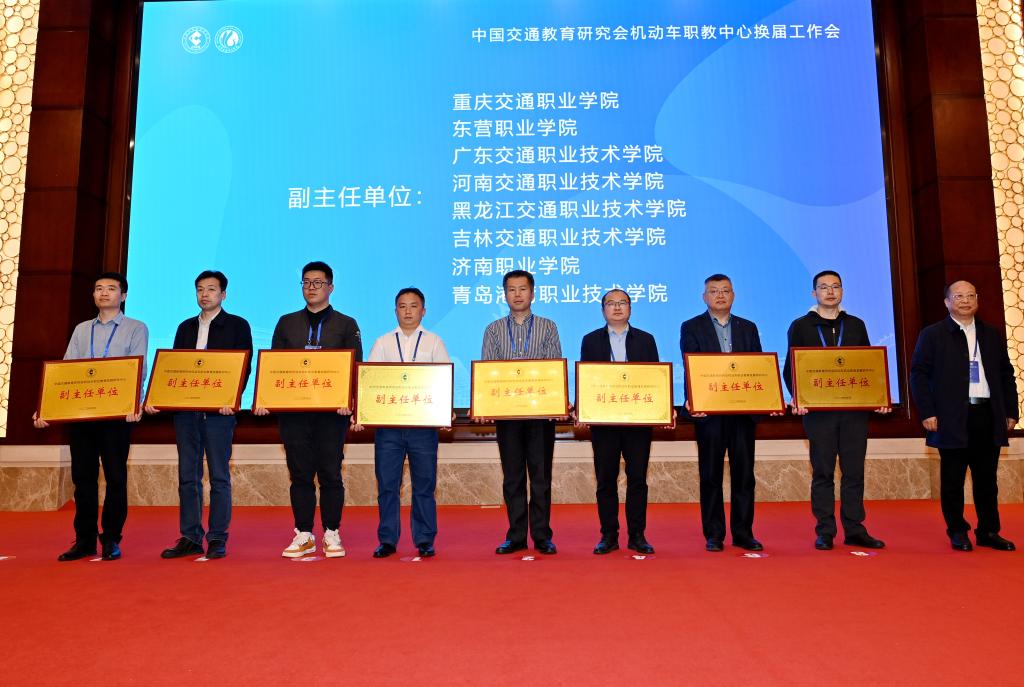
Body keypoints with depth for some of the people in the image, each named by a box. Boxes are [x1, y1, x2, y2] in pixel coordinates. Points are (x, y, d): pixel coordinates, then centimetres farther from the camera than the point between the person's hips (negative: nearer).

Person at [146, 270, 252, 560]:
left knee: (219, 476, 0)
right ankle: (190, 538, 16)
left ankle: (217, 540, 7)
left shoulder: (237, 325, 2)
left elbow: (244, 366, -5)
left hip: (218, 410, -5)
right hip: (185, 409, 5)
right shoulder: (186, 327, 17)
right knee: (187, 476, 8)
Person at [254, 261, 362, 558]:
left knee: (330, 474, 2)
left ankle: (331, 535, 12)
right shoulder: (286, 323, 15)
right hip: (292, 409, 2)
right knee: (300, 474, 6)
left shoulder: (346, 324, 7)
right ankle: (303, 536, 16)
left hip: (332, 411, -2)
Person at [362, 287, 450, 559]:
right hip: (387, 422, 1)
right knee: (387, 483, 5)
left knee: (424, 484, 4)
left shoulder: (434, 342, 8)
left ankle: (425, 541, 14)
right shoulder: (383, 343, 11)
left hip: (423, 422, -1)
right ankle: (387, 540, 15)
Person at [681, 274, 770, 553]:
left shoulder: (748, 328, 13)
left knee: (744, 473, 7)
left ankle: (743, 532, 17)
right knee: (711, 475, 5)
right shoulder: (691, 328, 3)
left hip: (743, 410, 3)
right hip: (709, 411, -3)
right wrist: (693, 400, -23)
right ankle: (713, 535, 14)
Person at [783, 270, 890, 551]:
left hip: (855, 409, 3)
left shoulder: (856, 325, 13)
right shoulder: (801, 326, 5)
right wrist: (797, 398, -14)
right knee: (823, 472, 2)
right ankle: (825, 532, 8)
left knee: (854, 471, 5)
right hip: (818, 409, -2)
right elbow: (790, 368, 2)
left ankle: (854, 530, 14)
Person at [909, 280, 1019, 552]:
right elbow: (918, 374, -4)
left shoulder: (993, 334, 14)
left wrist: (1011, 412, 9)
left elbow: (1007, 375, 15)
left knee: (987, 478, 10)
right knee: (952, 479, 3)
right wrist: (927, 413, -11)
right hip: (952, 419, -4)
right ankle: (957, 532, 14)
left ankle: (988, 531, 20)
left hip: (988, 416, 4)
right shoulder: (932, 335, 0)